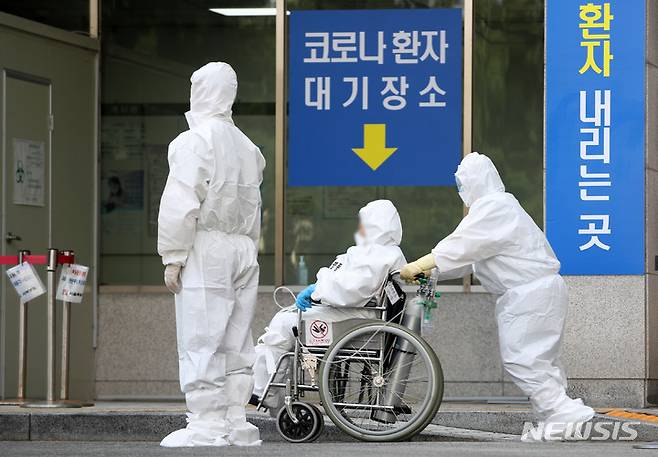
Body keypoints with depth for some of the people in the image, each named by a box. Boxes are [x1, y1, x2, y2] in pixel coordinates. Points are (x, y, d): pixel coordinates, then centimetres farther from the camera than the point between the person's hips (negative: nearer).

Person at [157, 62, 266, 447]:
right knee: (235, 342, 9)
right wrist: (249, 248, 16)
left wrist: (173, 257, -11)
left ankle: (207, 425, -9)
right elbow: (252, 207, 15)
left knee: (201, 342, -6)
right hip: (244, 249, 7)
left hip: (206, 249, -7)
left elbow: (181, 205, -13)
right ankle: (235, 422, 11)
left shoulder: (195, 141, -8)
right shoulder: (248, 147, 15)